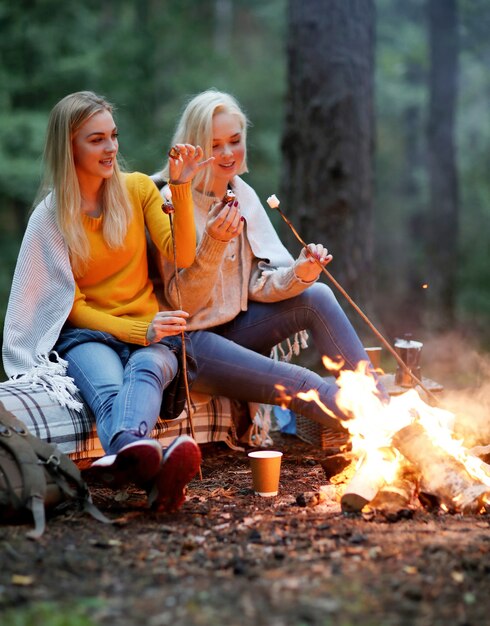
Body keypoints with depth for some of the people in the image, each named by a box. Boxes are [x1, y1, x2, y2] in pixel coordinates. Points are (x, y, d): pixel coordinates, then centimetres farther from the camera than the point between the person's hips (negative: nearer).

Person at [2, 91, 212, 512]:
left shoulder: (138, 188, 9)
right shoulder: (50, 216, 1)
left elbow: (182, 256, -1)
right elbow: (73, 306, -2)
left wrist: (181, 189, -12)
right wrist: (139, 331, -17)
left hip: (152, 335, 2)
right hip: (85, 335, -2)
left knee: (144, 369, -36)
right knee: (108, 387, -37)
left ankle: (126, 456, -69)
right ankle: (153, 471, -71)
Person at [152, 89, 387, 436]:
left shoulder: (242, 194, 5)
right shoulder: (172, 202, -14)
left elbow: (257, 285, 2)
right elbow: (182, 302, -18)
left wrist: (300, 273, -19)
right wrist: (213, 244, -32)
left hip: (233, 325, 6)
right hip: (188, 341, -6)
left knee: (317, 296, -15)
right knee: (301, 385, -23)